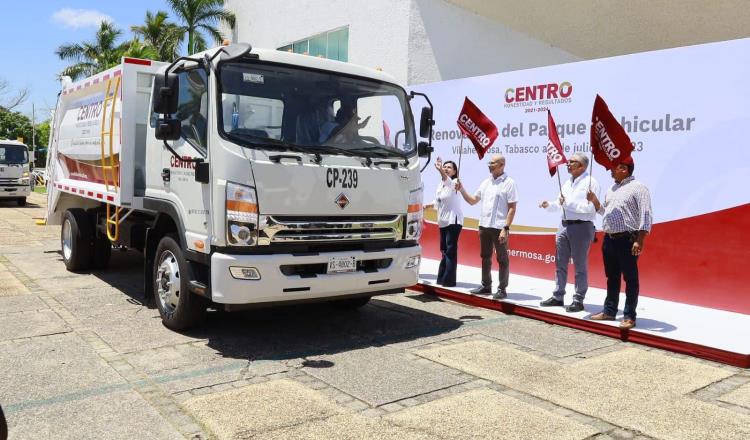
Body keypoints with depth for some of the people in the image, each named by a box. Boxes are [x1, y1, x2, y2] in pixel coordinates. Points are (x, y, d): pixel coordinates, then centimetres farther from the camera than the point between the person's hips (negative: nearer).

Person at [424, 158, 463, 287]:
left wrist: (440, 171, -52)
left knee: (450, 250, -9)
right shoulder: (440, 184, 13)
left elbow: (447, 180, -34)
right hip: (443, 221, 8)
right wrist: (427, 205, 6)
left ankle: (449, 280, -6)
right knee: (444, 250, 13)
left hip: (453, 220, -8)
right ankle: (442, 278, 20)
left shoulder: (454, 182, -9)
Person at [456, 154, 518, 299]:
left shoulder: (509, 183, -6)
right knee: (485, 257, 13)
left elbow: (512, 208, -10)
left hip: (499, 227, -7)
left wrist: (506, 228, -17)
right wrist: (461, 189, 3)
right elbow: (472, 201, 17)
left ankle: (502, 289, 9)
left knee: (502, 259, 2)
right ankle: (486, 286, 24)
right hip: (484, 226, 7)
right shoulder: (486, 182, 12)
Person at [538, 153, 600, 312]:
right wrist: (549, 205, -1)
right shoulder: (567, 183, 16)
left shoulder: (590, 182, -9)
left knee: (580, 266, 1)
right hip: (564, 226, 8)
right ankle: (558, 296, 22)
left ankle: (578, 300, 9)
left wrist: (568, 203, -19)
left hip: (581, 227, -8)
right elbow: (560, 203, 18)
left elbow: (590, 207, -19)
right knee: (560, 263, 12)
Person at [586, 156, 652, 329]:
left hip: (627, 240, -8)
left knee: (630, 279, 0)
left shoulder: (638, 187, -7)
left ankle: (629, 316, 4)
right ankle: (609, 311, 23)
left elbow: (645, 216, -13)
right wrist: (594, 200, 9)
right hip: (609, 239, 8)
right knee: (612, 278, 14)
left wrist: (639, 241, -20)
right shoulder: (612, 189, 17)